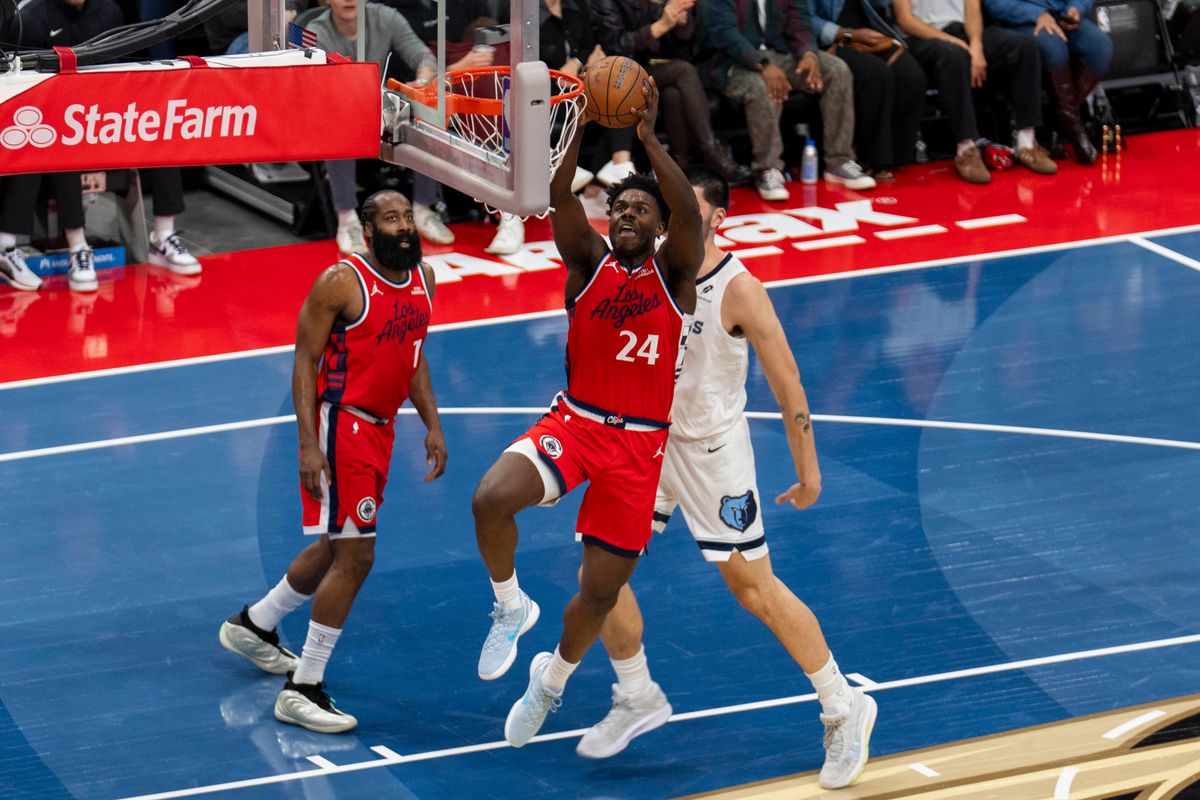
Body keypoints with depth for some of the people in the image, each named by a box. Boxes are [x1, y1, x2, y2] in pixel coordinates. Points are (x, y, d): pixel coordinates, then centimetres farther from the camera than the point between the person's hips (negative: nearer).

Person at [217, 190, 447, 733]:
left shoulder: (423, 280, 6)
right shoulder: (341, 283, -17)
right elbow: (305, 362, -15)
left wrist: (433, 425, 13)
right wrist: (309, 444, -21)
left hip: (379, 428, 9)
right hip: (340, 427, -9)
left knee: (335, 548, 21)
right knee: (354, 556, -12)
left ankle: (254, 625, 43)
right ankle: (302, 690, -6)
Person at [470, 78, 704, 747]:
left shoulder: (674, 273, -2)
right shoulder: (589, 261, 1)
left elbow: (690, 215, -23)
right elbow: (560, 198, -16)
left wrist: (648, 137, -31)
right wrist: (585, 125, -29)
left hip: (639, 445, 0)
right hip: (572, 423, 1)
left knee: (602, 589, 4)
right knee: (491, 500, -29)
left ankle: (553, 679, 35)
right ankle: (511, 606, 0)